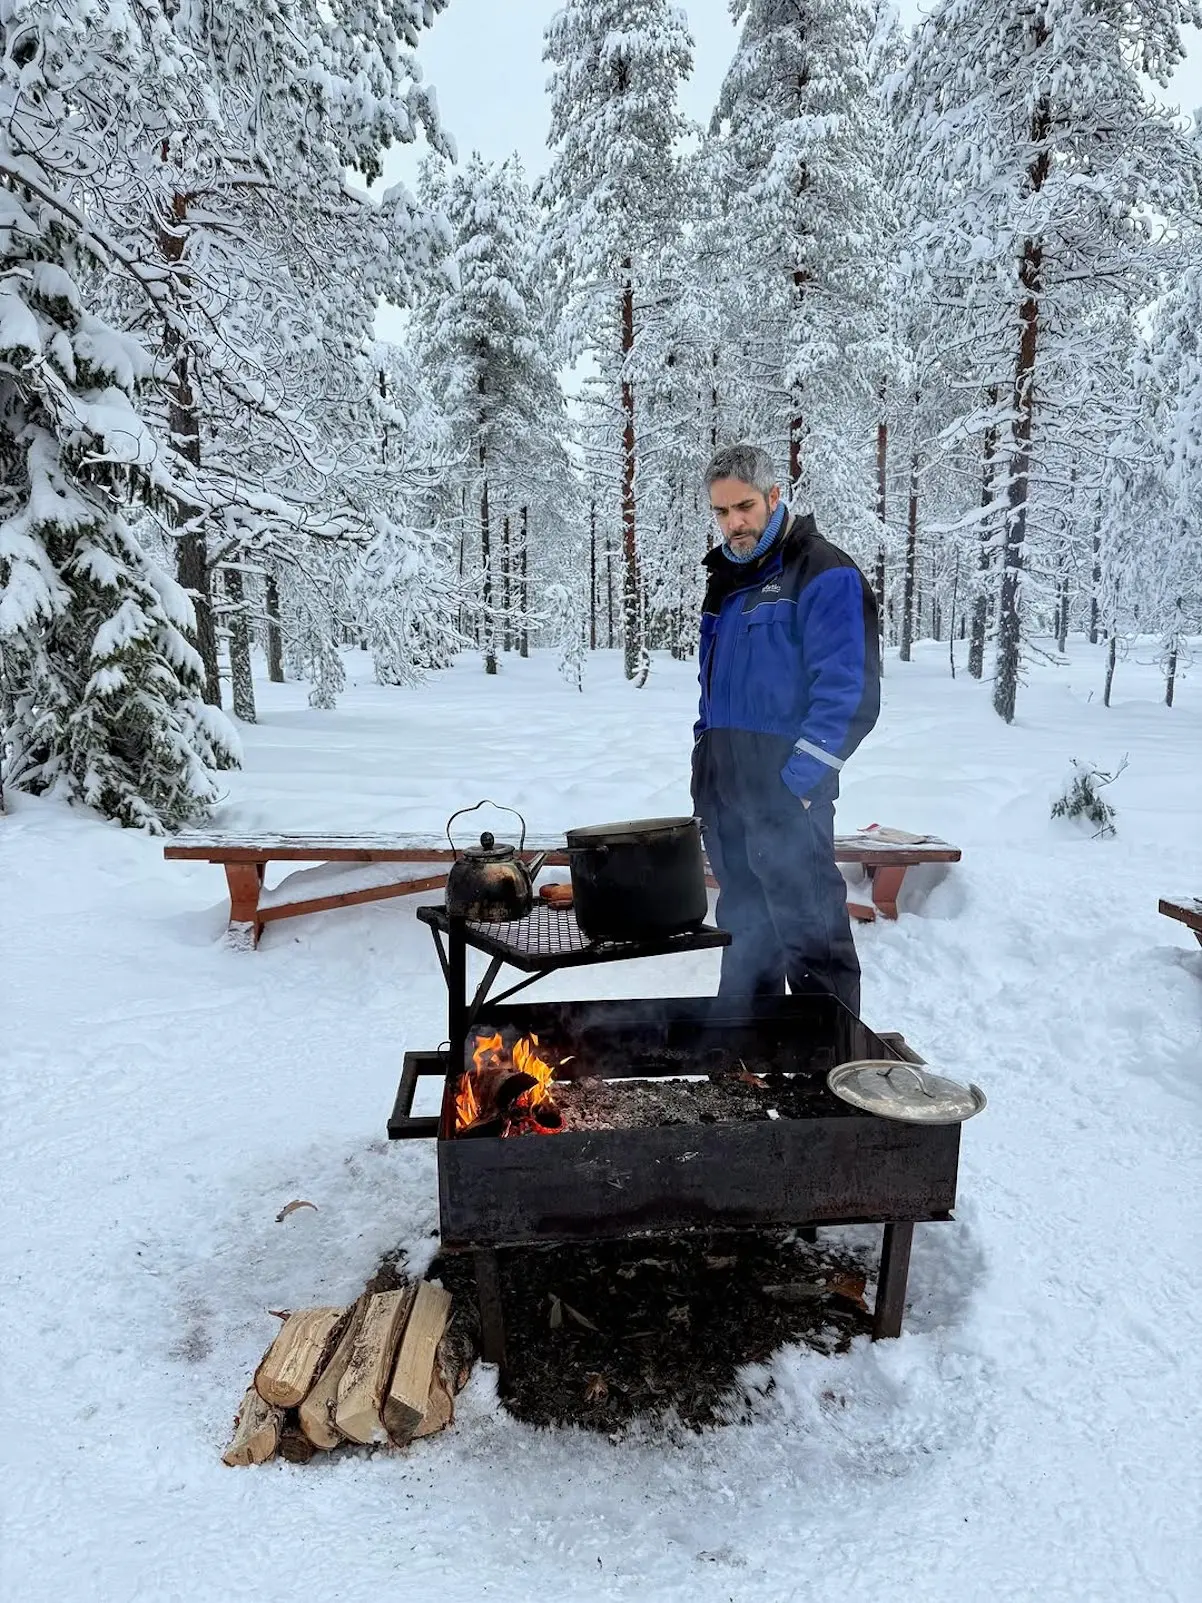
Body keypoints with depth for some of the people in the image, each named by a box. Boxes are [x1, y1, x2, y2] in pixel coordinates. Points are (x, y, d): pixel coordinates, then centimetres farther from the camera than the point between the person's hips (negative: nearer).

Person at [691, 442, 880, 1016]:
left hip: (784, 790, -8)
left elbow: (847, 691, -16)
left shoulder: (824, 574, -8)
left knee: (808, 927, -4)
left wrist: (799, 779, -19)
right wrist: (706, 750, 14)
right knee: (742, 923, 17)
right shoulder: (727, 577, 18)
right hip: (722, 787, 8)